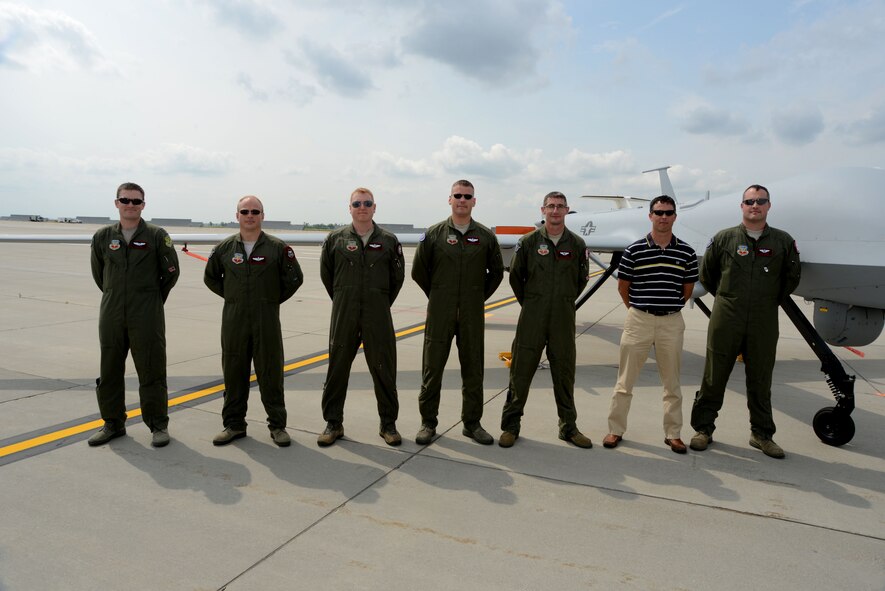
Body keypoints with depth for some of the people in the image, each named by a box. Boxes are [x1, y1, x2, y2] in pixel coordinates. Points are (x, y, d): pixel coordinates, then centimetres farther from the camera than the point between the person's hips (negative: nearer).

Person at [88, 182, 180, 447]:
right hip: (111, 315, 4)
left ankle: (158, 425, 12)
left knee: (151, 371, 1)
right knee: (109, 371, 11)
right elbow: (98, 274, 17)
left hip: (147, 317, -3)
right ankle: (113, 423, 26)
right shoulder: (103, 236, 6)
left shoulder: (157, 235, -3)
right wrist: (115, 297, 15)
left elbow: (171, 272, 2)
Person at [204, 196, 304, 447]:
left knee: (271, 374, 3)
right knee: (234, 373, 9)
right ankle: (234, 424, 22)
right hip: (233, 321, 2)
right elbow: (210, 278, 19)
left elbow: (295, 278, 4)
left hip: (267, 321, -2)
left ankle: (277, 425, 14)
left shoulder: (278, 248, -1)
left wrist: (273, 300, 3)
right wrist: (231, 296, 11)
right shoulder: (224, 248, 5)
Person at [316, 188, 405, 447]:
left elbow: (397, 277, 10)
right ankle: (333, 423, 20)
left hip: (378, 316, 0)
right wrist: (342, 301, 13)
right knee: (337, 368, 6)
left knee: (384, 369, 4)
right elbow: (326, 274, 12)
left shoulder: (388, 240, 3)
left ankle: (388, 423, 18)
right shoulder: (336, 239, 2)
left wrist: (381, 304, 11)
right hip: (343, 316, 1)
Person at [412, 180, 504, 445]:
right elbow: (418, 271, 6)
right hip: (440, 313, -1)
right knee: (432, 367, 3)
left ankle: (472, 423, 21)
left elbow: (496, 272, 14)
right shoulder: (434, 234, 0)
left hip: (472, 314, 2)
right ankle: (428, 423, 16)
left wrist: (479, 297, 11)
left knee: (473, 368, 8)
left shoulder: (485, 236, 5)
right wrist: (437, 296, 9)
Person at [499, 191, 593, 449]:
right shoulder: (528, 241, -1)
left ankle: (568, 427, 22)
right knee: (521, 371, 2)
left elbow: (582, 279, 16)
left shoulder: (577, 244, 4)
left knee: (564, 373, 9)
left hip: (564, 319, 2)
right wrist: (529, 304, 10)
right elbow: (515, 276, 7)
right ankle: (511, 425, 14)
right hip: (532, 318, -1)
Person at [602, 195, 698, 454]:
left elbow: (687, 289, 11)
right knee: (625, 380, 5)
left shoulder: (686, 253, 0)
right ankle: (616, 429, 17)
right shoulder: (634, 250, -4)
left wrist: (669, 308, 13)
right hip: (638, 320, -1)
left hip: (672, 323, 2)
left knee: (672, 382, 12)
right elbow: (623, 286, 5)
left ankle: (673, 433, 24)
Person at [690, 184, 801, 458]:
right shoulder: (724, 238, 1)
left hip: (764, 322, 1)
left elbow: (791, 279, 17)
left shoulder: (783, 241, 5)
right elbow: (706, 274, 12)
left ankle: (762, 434, 24)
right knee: (714, 376, 4)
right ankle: (703, 429, 15)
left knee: (760, 381, 10)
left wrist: (770, 302, 14)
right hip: (726, 319, -1)